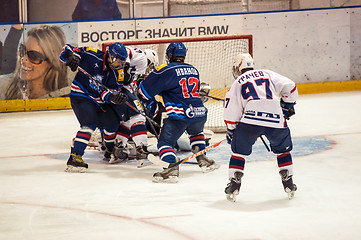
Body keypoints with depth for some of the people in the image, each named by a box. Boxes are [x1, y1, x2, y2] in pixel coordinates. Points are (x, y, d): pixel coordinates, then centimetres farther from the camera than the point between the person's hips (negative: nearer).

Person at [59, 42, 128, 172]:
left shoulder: (116, 73, 1)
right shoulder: (93, 56, -17)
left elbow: (110, 91, -5)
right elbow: (67, 50, -13)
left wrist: (114, 96, -28)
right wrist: (71, 56, -36)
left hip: (98, 101, 7)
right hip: (80, 96, -7)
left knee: (112, 121, 13)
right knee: (90, 123, -26)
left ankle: (110, 151, 40)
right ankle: (74, 157, -30)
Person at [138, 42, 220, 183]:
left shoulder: (167, 70, -3)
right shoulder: (193, 70, 18)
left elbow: (146, 89, -1)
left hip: (180, 115, -6)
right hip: (200, 113, 6)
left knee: (166, 141, -2)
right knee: (196, 132, 36)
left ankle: (171, 169, -23)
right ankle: (203, 160, 29)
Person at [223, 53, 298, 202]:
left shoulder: (238, 83, 19)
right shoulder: (268, 74, 23)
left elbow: (231, 113, 15)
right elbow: (290, 87, 17)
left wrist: (230, 132, 27)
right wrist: (287, 106, 31)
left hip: (251, 118, -2)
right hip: (276, 119, 2)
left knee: (239, 150, 16)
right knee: (283, 149, 25)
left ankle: (234, 185, 9)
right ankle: (288, 184, 25)